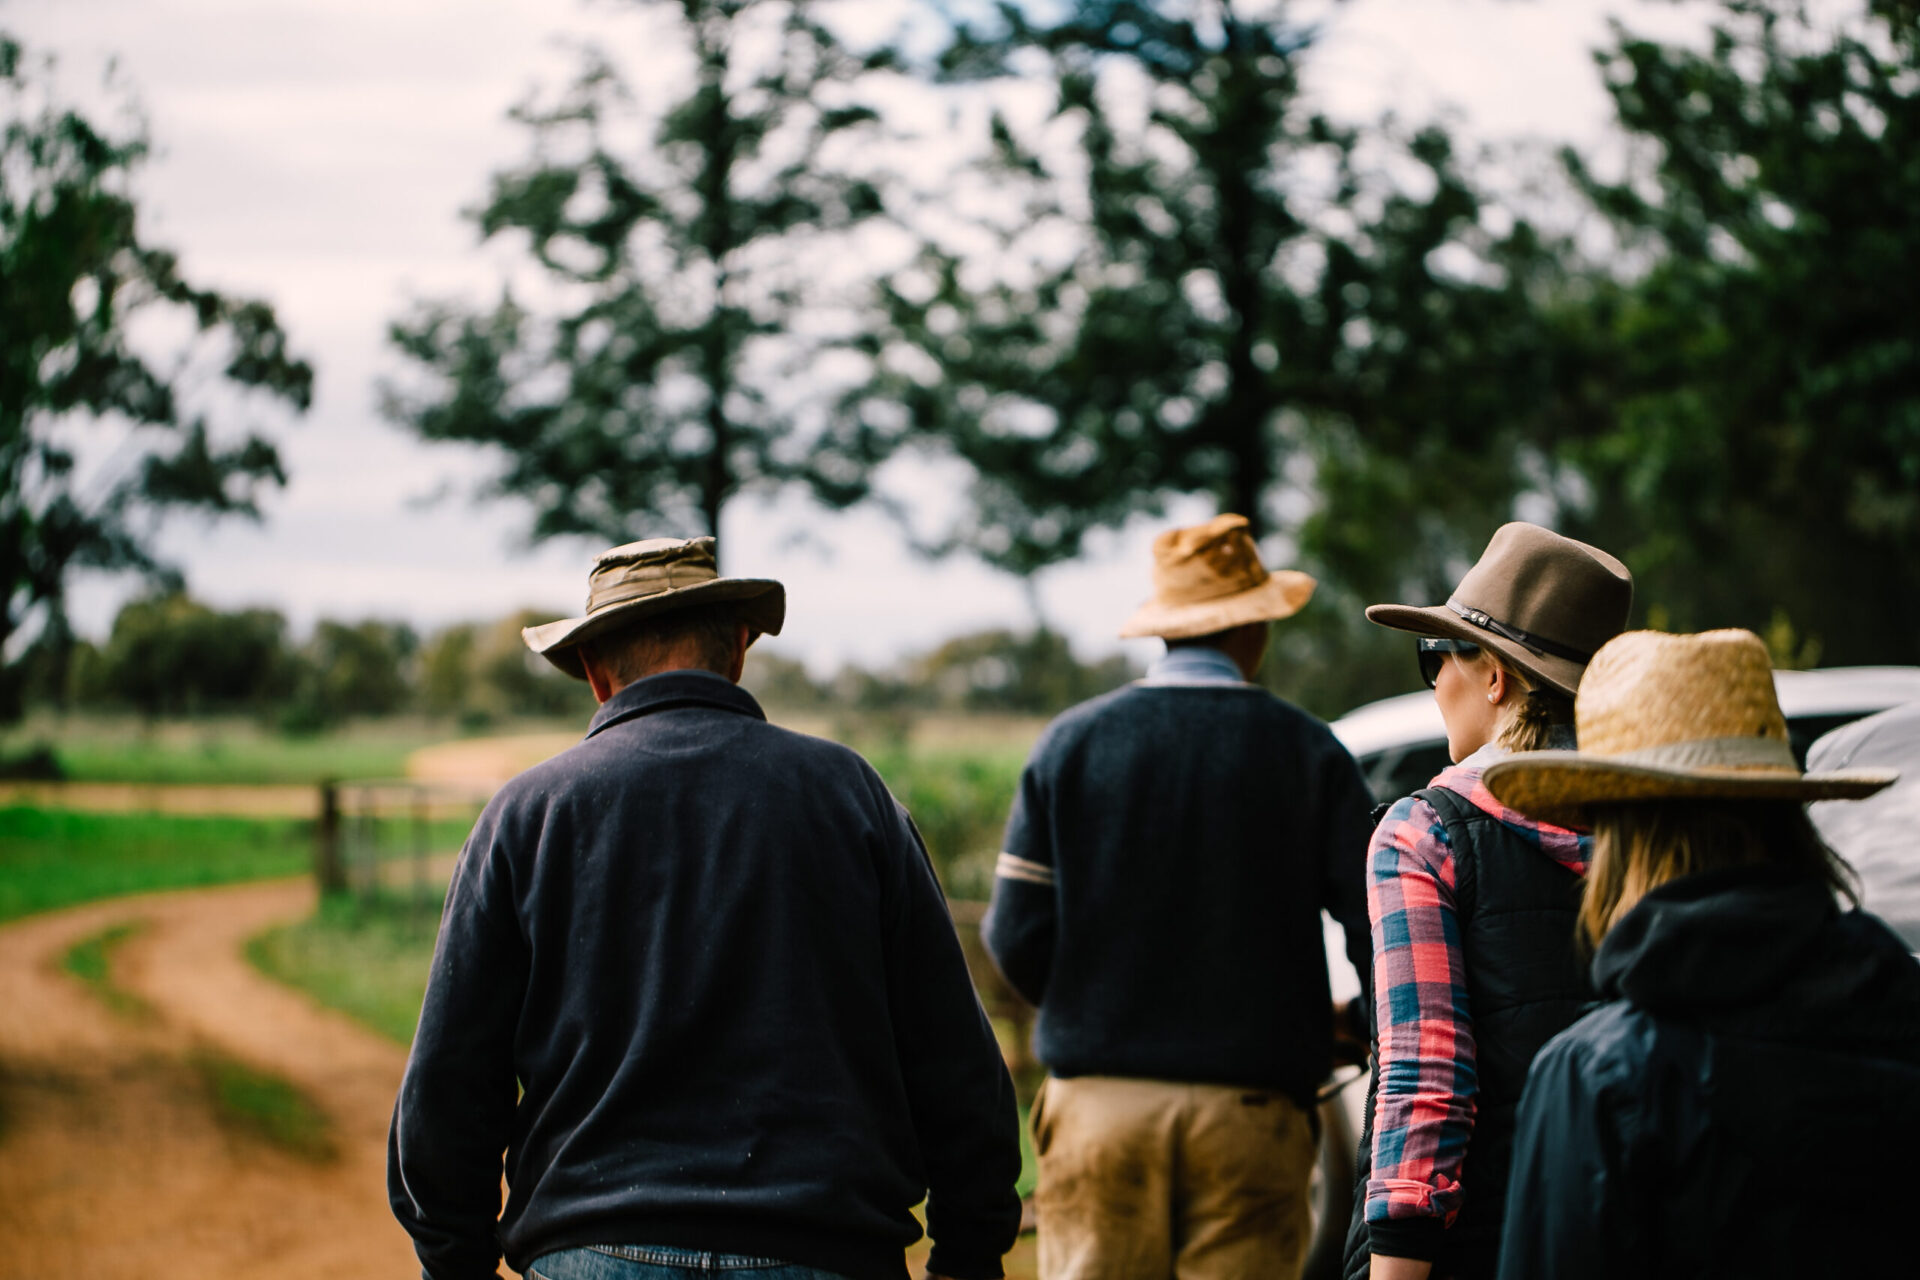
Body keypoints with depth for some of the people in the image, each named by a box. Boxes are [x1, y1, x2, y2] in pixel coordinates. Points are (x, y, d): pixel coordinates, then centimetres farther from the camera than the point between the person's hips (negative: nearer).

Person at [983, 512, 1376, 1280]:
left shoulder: (1069, 743, 5)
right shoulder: (1307, 752, 2)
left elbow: (1016, 937, 2)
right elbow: (1378, 932, -4)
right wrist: (1323, 1030, 15)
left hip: (1098, 1101, 1)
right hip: (1249, 1111, -1)